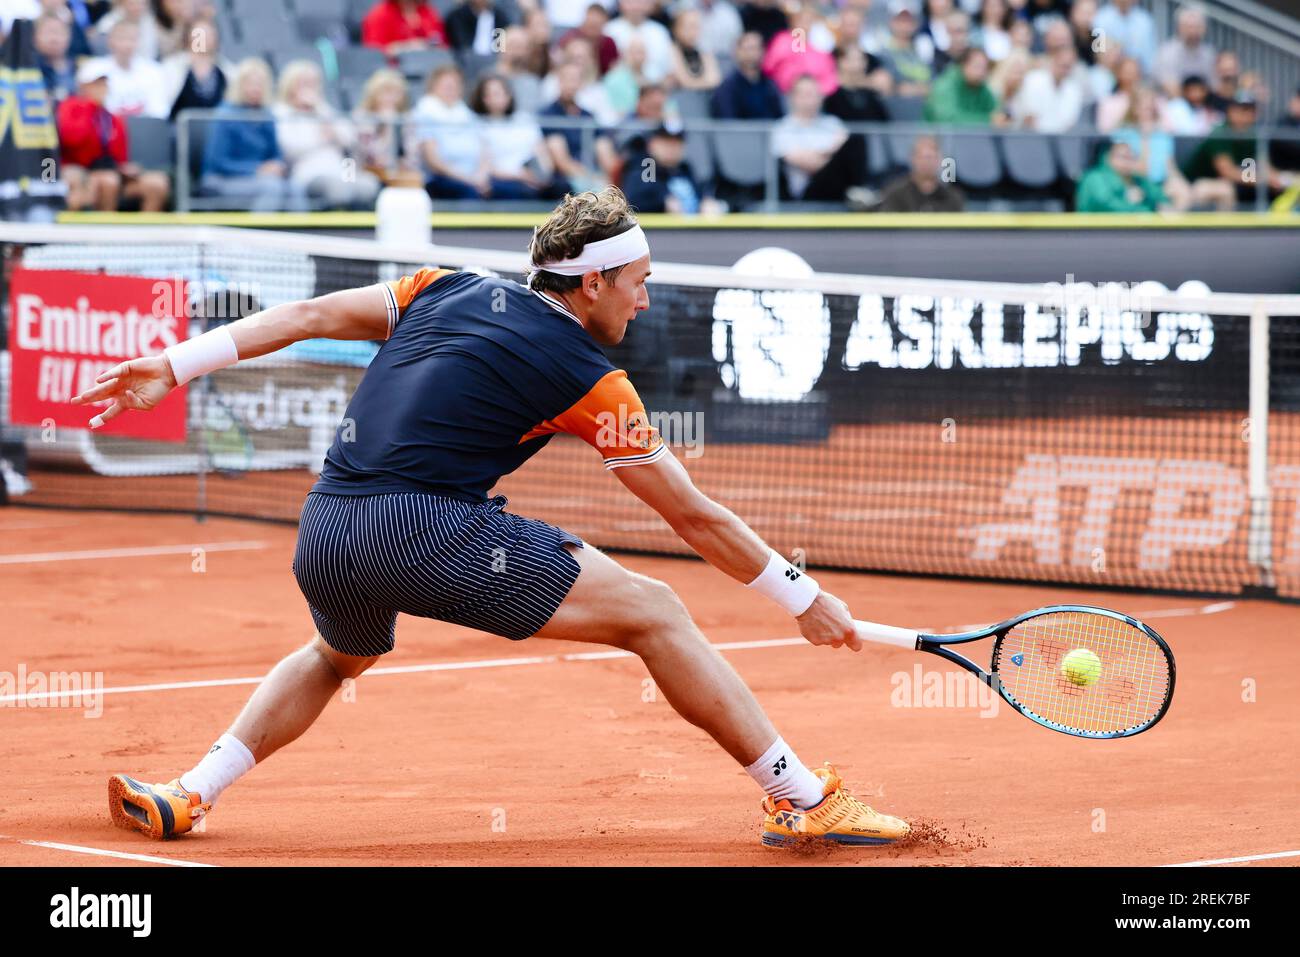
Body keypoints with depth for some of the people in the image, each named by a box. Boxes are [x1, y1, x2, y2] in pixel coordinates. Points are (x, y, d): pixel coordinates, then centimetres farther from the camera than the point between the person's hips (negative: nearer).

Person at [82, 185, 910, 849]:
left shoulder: (445, 293, 19)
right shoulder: (589, 381, 6)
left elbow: (312, 315, 16)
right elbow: (696, 519, 10)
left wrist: (175, 365, 19)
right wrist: (806, 599, 19)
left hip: (323, 537, 6)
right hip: (429, 529, -6)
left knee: (338, 658, 39)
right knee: (655, 615, 2)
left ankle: (187, 795, 29)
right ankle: (808, 802, -1)